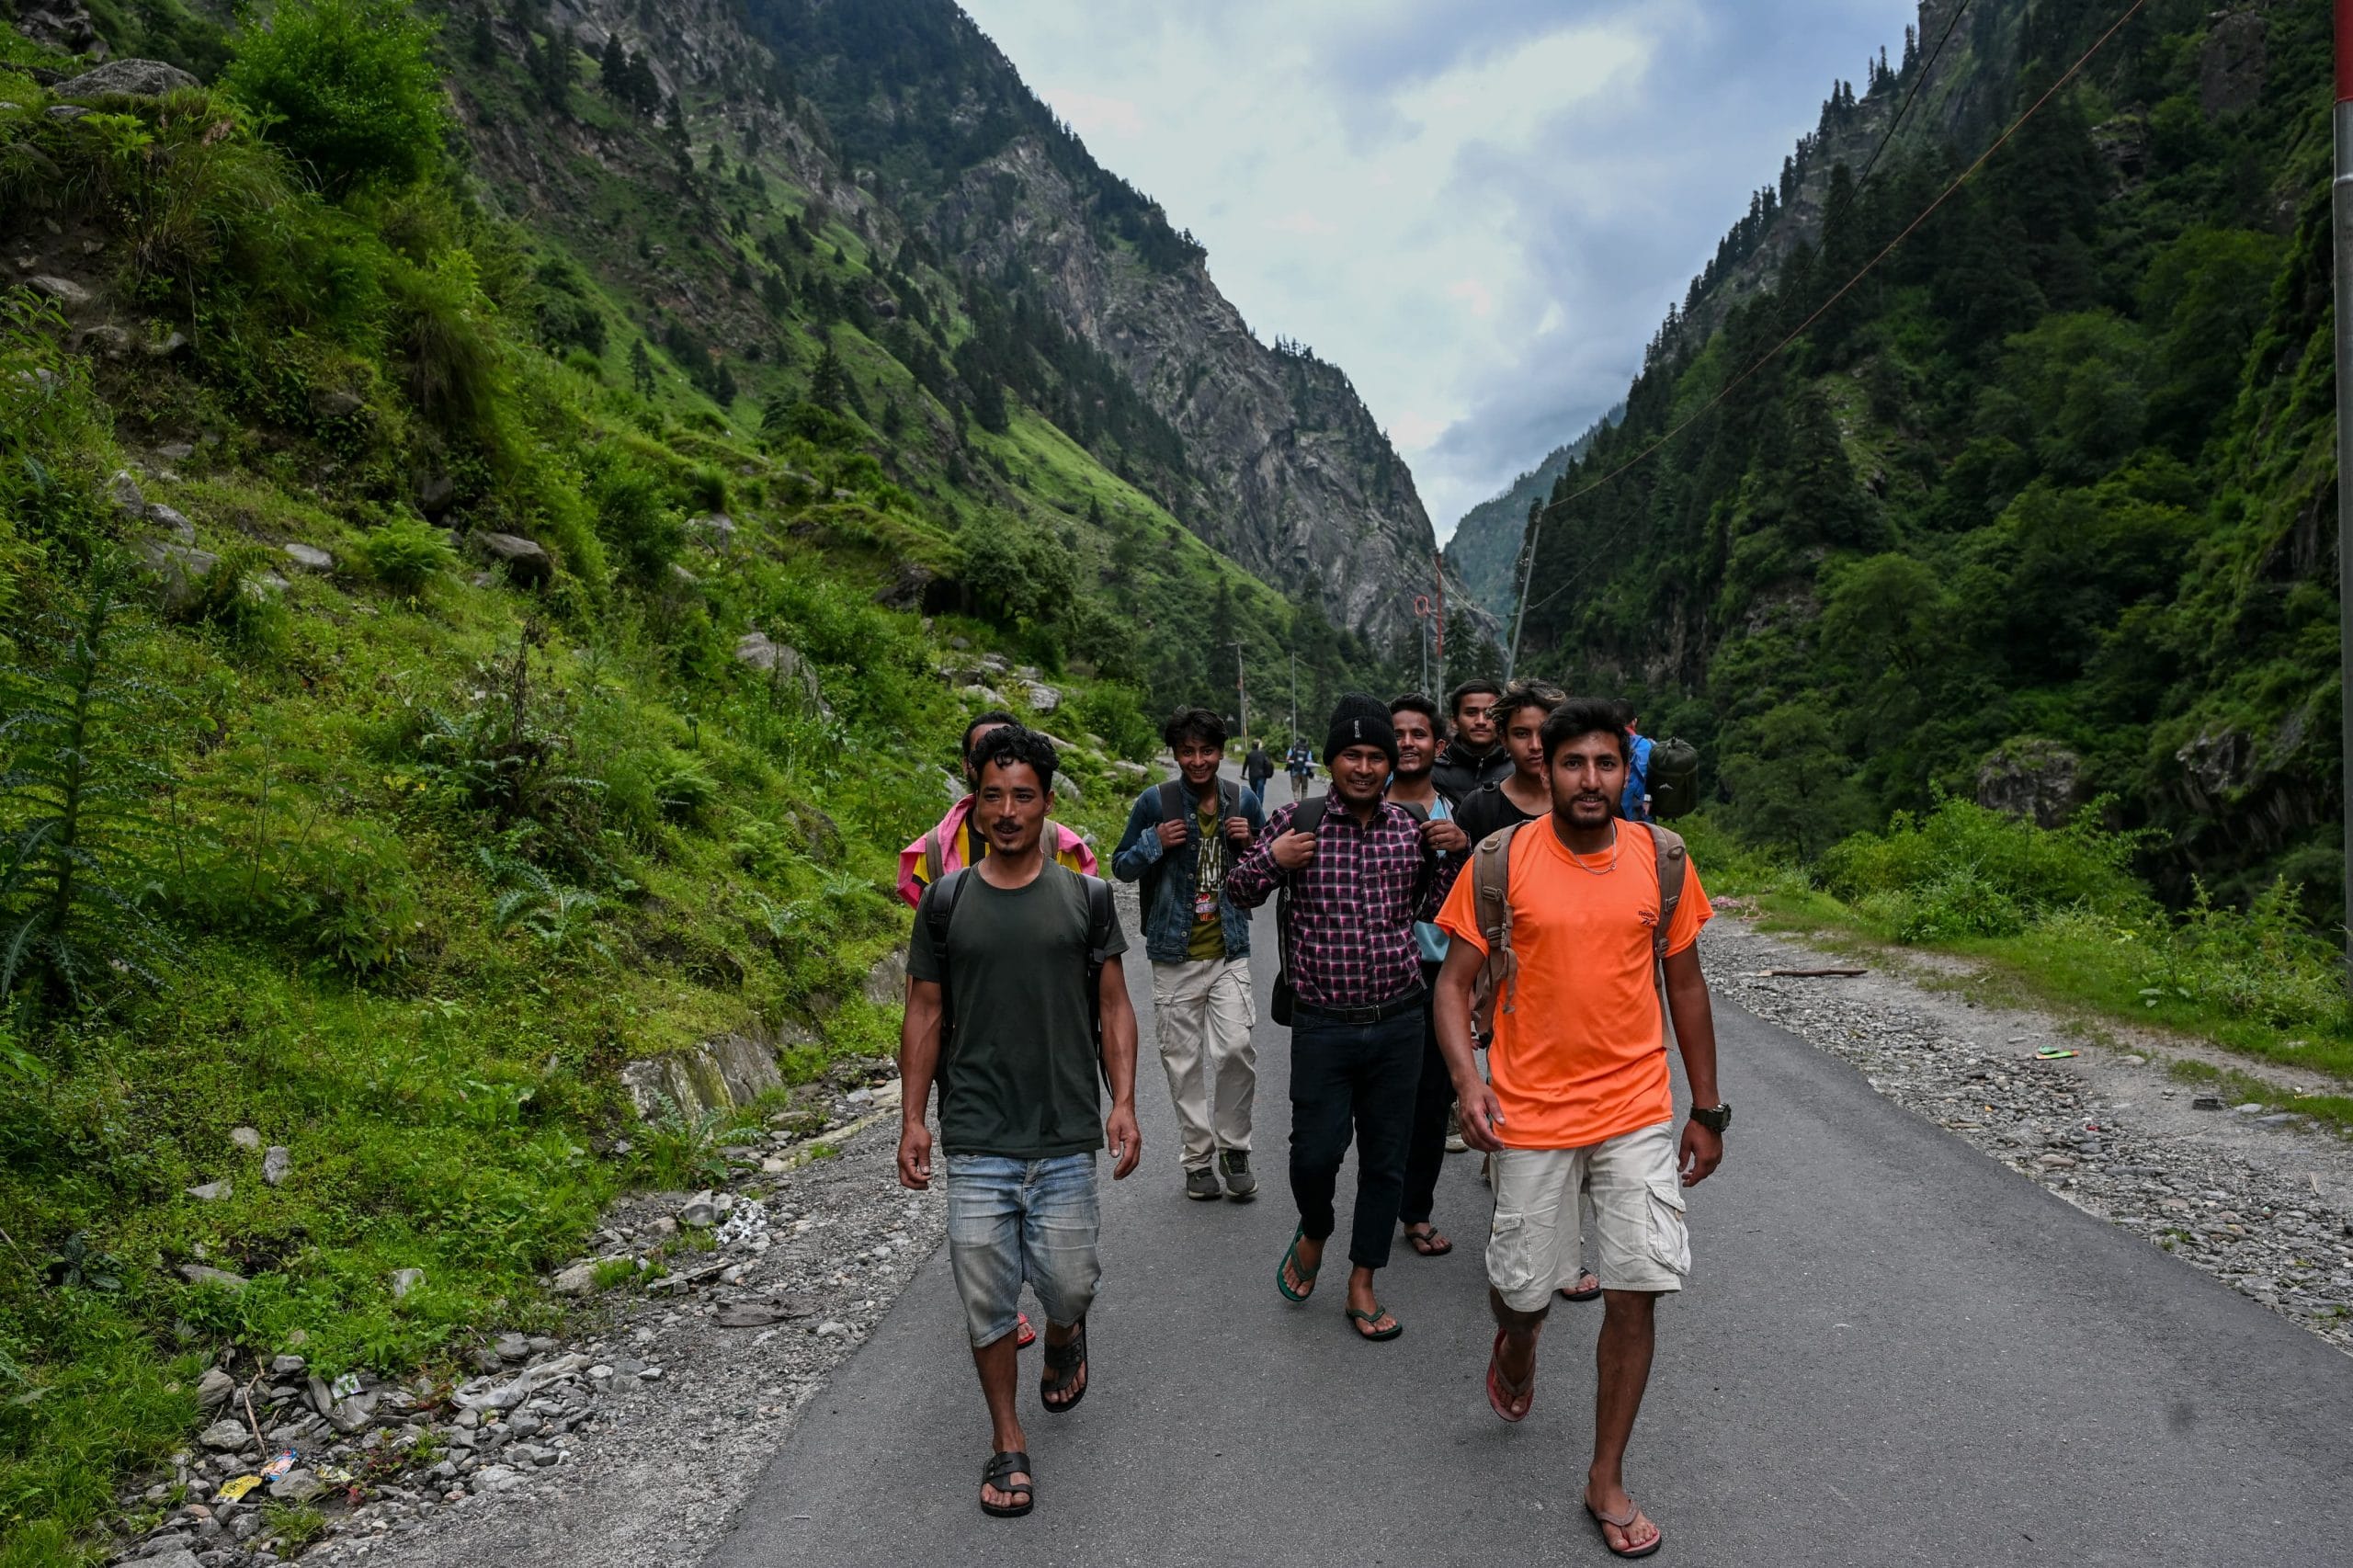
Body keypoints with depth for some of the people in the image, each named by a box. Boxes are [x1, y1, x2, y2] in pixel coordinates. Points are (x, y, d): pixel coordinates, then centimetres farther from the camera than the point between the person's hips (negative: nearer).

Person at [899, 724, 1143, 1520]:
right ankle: (1008, 1442, 23)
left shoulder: (1085, 896, 2)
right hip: (975, 1140, 0)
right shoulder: (946, 899, 2)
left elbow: (1114, 1007, 5)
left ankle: (1065, 1332, 39)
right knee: (986, 1293, 3)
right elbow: (925, 1013, 6)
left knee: (1067, 1283, 2)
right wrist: (911, 1118, 1)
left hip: (1066, 1137, 0)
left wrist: (1124, 1103, -5)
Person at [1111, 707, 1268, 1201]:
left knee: (1236, 1049, -12)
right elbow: (1121, 867, 4)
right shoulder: (1154, 803, -5)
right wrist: (1155, 844, -14)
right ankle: (1198, 1157, 23)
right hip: (1175, 956, 0)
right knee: (1184, 1062, 6)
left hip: (1229, 952, 1)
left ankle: (1233, 1149, 9)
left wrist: (1251, 845, -7)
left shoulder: (1243, 801, 2)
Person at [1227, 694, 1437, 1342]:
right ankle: (1314, 1233, 35)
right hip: (1323, 1023, -2)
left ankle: (1362, 1286, 27)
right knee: (1316, 1151, 0)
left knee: (1385, 1158, 10)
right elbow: (1238, 893, 4)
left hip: (1398, 1021, 3)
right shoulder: (1298, 822, -5)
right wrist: (1269, 859, -16)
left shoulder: (1410, 828, 3)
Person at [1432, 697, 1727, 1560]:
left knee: (1636, 1294, 1)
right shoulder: (1500, 862, -9)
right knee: (1525, 1288, 8)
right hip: (1531, 1111, -1)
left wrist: (1706, 1110, 10)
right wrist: (1467, 1083, -21)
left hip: (1638, 1110, 2)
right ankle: (1515, 1345, 48)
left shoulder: (1662, 859, -2)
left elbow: (1686, 986, 8)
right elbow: (1454, 982, -5)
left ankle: (1607, 1480, 20)